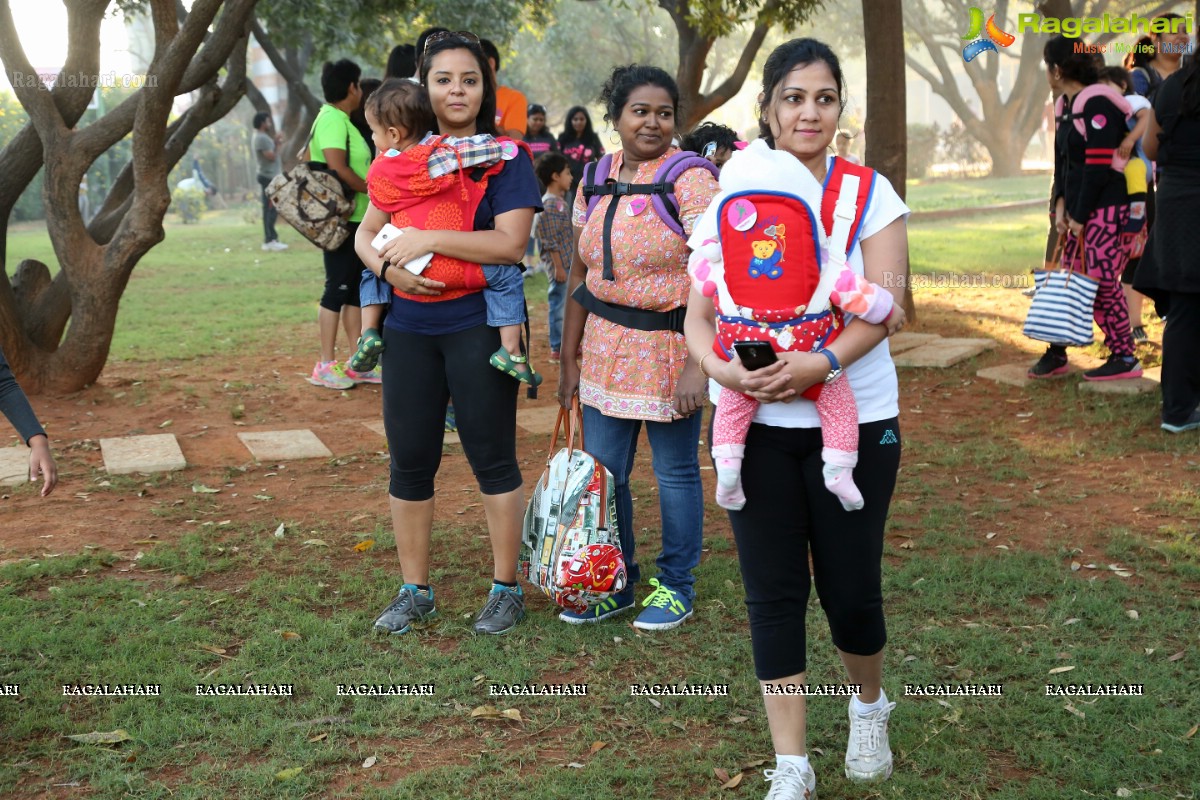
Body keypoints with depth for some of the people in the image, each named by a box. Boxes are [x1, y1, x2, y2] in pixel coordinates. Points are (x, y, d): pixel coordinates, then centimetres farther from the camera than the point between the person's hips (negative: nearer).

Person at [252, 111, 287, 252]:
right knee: (271, 209, -11)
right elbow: (272, 157, -20)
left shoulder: (261, 137, 17)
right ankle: (270, 240, -13)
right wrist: (277, 143, -8)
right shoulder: (262, 138, -16)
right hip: (269, 177, -11)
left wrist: (277, 143, 12)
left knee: (269, 209, 10)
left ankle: (270, 239, 12)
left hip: (268, 176, 11)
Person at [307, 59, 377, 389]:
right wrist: (371, 188, -12)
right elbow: (338, 169, -24)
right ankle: (326, 366, -1)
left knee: (356, 288, 11)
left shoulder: (338, 119, 16)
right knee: (338, 288, -6)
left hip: (355, 219, 10)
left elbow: (310, 159, 22)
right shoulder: (333, 120, -14)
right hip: (341, 218, -10)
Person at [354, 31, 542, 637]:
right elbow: (366, 233, 12)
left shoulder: (504, 157, -3)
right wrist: (389, 267, -10)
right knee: (409, 461, 8)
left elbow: (510, 242, -14)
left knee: (492, 459, 3)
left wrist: (426, 239, -16)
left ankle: (506, 590, 16)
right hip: (409, 329, 5)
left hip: (478, 326, -4)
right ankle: (414, 592, 22)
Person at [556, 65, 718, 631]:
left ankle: (676, 586, 23)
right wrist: (569, 356, 11)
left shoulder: (690, 181, -10)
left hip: (668, 344, -6)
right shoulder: (596, 181, 8)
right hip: (605, 345, 6)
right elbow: (580, 275, 13)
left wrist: (697, 366, -22)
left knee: (675, 472, 6)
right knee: (602, 472, 10)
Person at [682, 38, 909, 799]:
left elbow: (883, 303, -13)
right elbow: (699, 312, -1)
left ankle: (870, 707, 37)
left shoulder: (871, 193, -1)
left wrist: (824, 361, -31)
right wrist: (718, 366, -22)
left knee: (850, 588, 5)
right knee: (774, 593, 3)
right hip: (757, 426, 2)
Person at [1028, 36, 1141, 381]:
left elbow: (1099, 167, -19)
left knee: (1102, 281, -6)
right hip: (1081, 210, 9)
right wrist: (1061, 205, 5)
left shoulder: (1097, 105, -15)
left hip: (1106, 210, -9)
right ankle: (1056, 353, 17)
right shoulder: (1067, 106, 13)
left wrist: (1080, 216, -16)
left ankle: (1125, 359, 5)